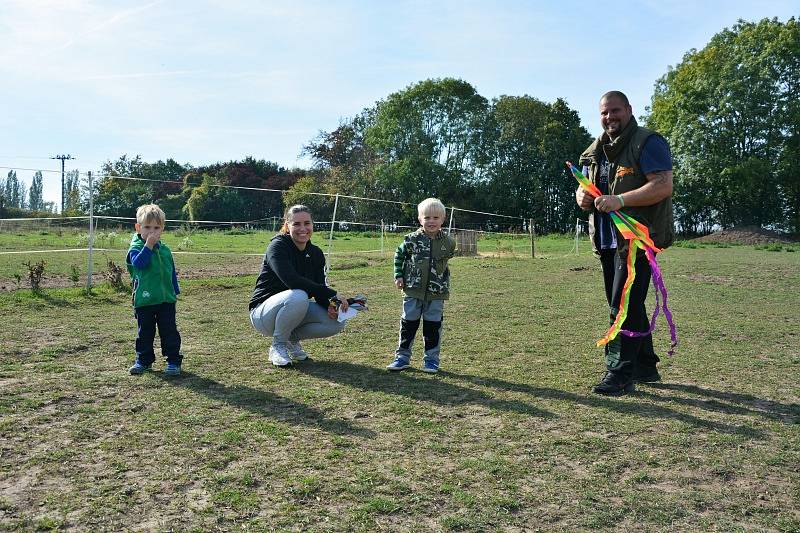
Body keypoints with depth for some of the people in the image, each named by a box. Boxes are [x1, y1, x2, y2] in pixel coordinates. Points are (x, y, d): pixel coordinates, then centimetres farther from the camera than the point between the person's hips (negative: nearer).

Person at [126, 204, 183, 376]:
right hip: (144, 299, -2)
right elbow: (139, 263, -25)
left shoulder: (164, 250, 9)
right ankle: (143, 360, 23)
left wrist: (175, 291, 16)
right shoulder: (136, 247, -4)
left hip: (166, 299, 3)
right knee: (145, 332, 10)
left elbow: (172, 272, 17)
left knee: (169, 331, 4)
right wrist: (148, 245, -27)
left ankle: (174, 360, 11)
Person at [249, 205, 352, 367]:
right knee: (298, 296, -37)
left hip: (295, 311, 6)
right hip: (263, 313, -6)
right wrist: (333, 295, -35)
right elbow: (291, 280, -33)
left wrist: (330, 306, -25)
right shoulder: (278, 246, -18)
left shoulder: (316, 254, 2)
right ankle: (278, 345, -13)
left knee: (337, 320, -15)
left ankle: (292, 338, 8)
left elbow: (319, 289, -1)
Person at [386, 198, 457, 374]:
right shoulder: (412, 240, -7)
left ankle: (431, 359, 19)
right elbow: (399, 255, 7)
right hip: (413, 290, 0)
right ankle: (402, 356, 19)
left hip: (436, 293, 1)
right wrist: (398, 275, 0)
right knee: (408, 323, 8)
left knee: (433, 325, 7)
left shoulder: (448, 242, -3)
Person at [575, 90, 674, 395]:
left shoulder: (647, 143, -7)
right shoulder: (596, 152, 17)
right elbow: (583, 189, 22)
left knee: (624, 307, -11)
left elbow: (663, 186, -18)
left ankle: (620, 374, -7)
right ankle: (645, 367, 27)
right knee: (630, 306, 15)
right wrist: (581, 197, -3)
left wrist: (620, 200, -28)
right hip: (608, 241, 8)